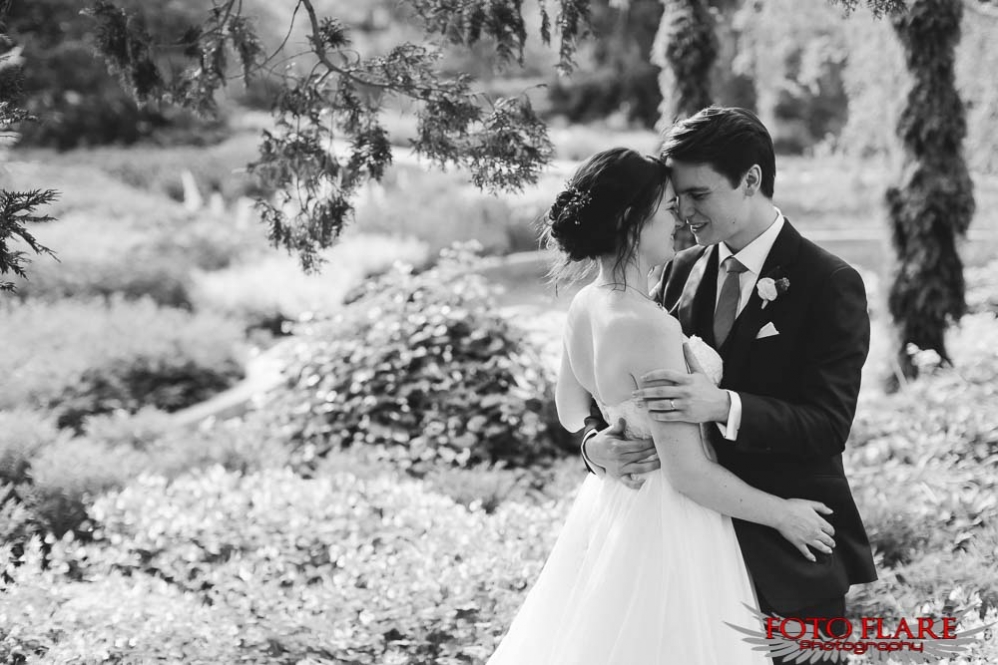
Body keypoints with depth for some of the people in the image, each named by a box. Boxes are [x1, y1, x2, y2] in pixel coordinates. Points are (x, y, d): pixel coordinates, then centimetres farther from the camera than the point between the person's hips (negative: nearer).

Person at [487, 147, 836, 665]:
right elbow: (688, 472, -23)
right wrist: (782, 513, -11)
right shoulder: (650, 329, -26)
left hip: (613, 505, 9)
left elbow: (572, 413, 15)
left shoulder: (585, 306, -1)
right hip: (668, 524, -9)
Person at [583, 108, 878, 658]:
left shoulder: (830, 285, -12)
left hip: (789, 551, -5)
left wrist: (723, 406, -35)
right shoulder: (682, 272, 5)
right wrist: (596, 441, -17)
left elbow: (827, 426, -19)